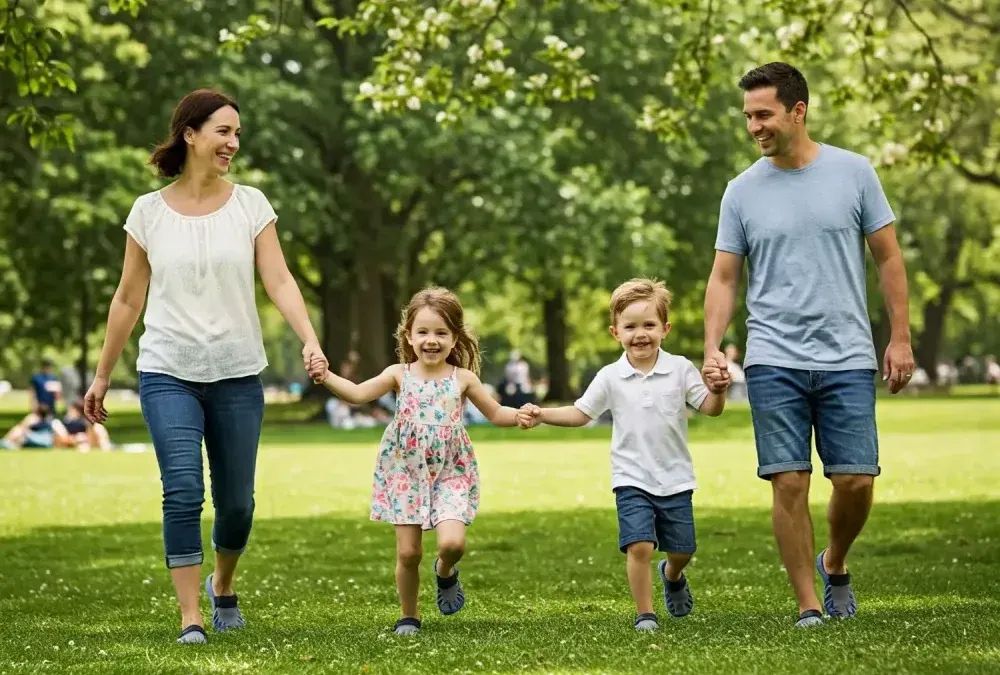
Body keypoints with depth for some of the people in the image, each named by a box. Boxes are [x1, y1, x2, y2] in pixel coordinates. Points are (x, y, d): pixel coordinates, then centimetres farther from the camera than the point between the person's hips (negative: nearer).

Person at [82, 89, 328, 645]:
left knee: (236, 501, 8)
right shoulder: (149, 211, 2)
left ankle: (224, 585, 36)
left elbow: (279, 281, -6)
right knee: (183, 492, -15)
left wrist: (311, 342, -21)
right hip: (169, 374, -1)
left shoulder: (250, 204, 2)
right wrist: (102, 376, 11)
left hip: (237, 374, 1)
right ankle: (191, 617, -10)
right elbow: (128, 299, 9)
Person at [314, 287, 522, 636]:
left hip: (450, 474, 0)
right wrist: (326, 377, -23)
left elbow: (495, 413, 9)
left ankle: (445, 572, 16)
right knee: (408, 552, -1)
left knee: (453, 542, -20)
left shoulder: (463, 379, 1)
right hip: (406, 473, 0)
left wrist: (521, 416, -11)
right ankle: (409, 616, 20)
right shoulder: (400, 375, -1)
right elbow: (358, 393, -8)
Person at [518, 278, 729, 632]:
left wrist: (718, 391, -28)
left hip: (675, 479, 1)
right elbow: (581, 413, 6)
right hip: (632, 480, -1)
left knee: (681, 549, 10)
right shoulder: (611, 377, 0)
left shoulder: (681, 369, -3)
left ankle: (672, 576, 45)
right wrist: (542, 415, -8)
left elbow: (710, 408, -6)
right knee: (639, 546, -15)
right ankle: (645, 614, -2)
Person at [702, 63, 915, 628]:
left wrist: (901, 338, 2)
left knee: (856, 481, -3)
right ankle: (809, 605, 5)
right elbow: (725, 278, 7)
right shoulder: (743, 191, 5)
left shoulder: (853, 173, 2)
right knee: (789, 483, -5)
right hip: (774, 362, 0)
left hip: (848, 358, 0)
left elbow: (888, 258, 6)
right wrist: (712, 347, -7)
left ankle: (835, 564, 26)